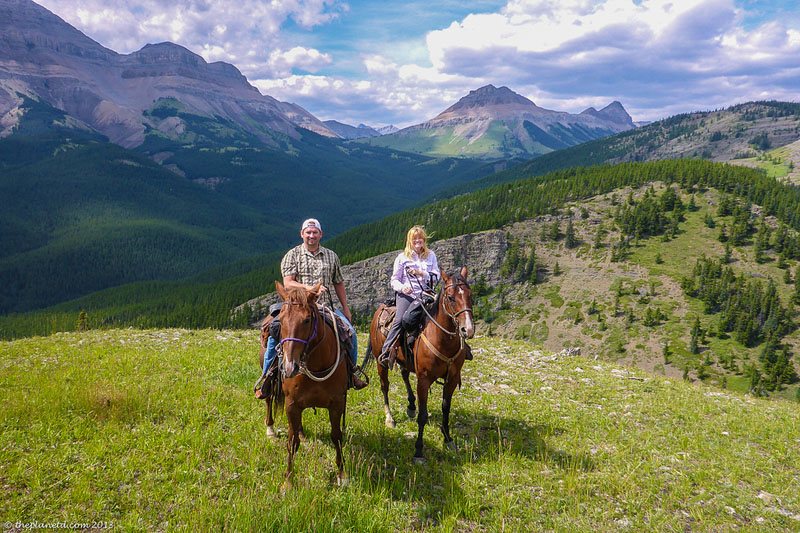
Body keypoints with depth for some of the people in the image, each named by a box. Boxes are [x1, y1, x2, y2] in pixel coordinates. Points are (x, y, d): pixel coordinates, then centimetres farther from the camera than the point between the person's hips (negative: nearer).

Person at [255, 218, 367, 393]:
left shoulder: (331, 256, 13)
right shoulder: (292, 255, 4)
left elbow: (339, 284, 19)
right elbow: (287, 283, -6)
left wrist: (346, 310, 16)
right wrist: (309, 288, -23)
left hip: (326, 307, 2)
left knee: (350, 333, -12)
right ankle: (266, 377, -7)